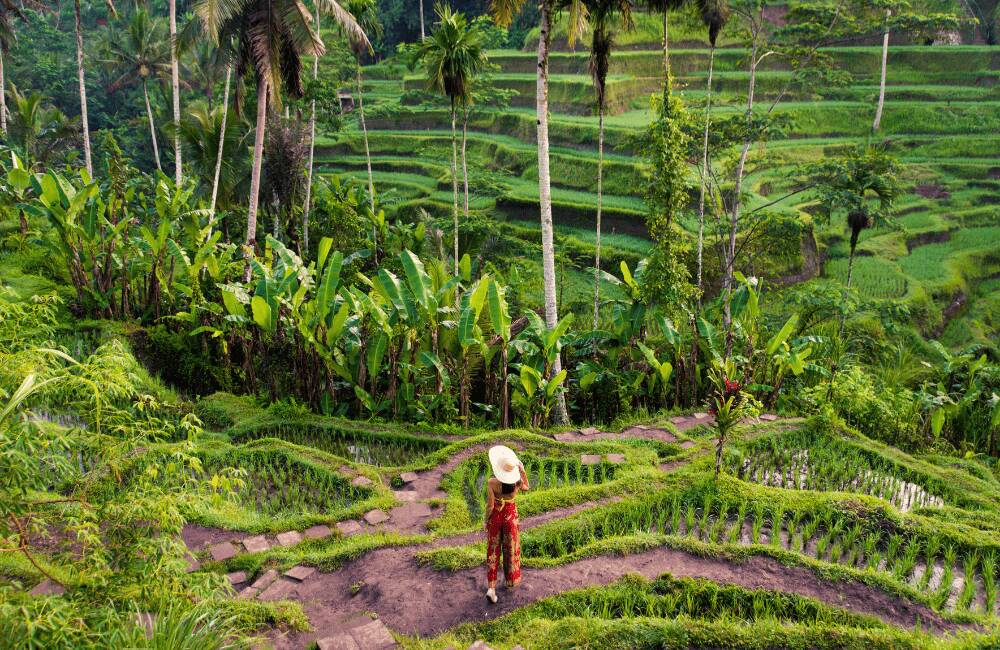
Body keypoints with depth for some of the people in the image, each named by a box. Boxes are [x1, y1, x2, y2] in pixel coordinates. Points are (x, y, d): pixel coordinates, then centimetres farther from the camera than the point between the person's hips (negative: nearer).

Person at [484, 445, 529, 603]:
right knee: (510, 547, 22)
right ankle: (510, 580, 39)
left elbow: (490, 505, -20)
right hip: (510, 515, 1)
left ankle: (491, 588, 5)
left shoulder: (492, 482, -26)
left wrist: (486, 521, -4)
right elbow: (526, 488, 6)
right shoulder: (517, 481, -17)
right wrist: (522, 469, 1)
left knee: (493, 549, 13)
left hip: (495, 515, -1)